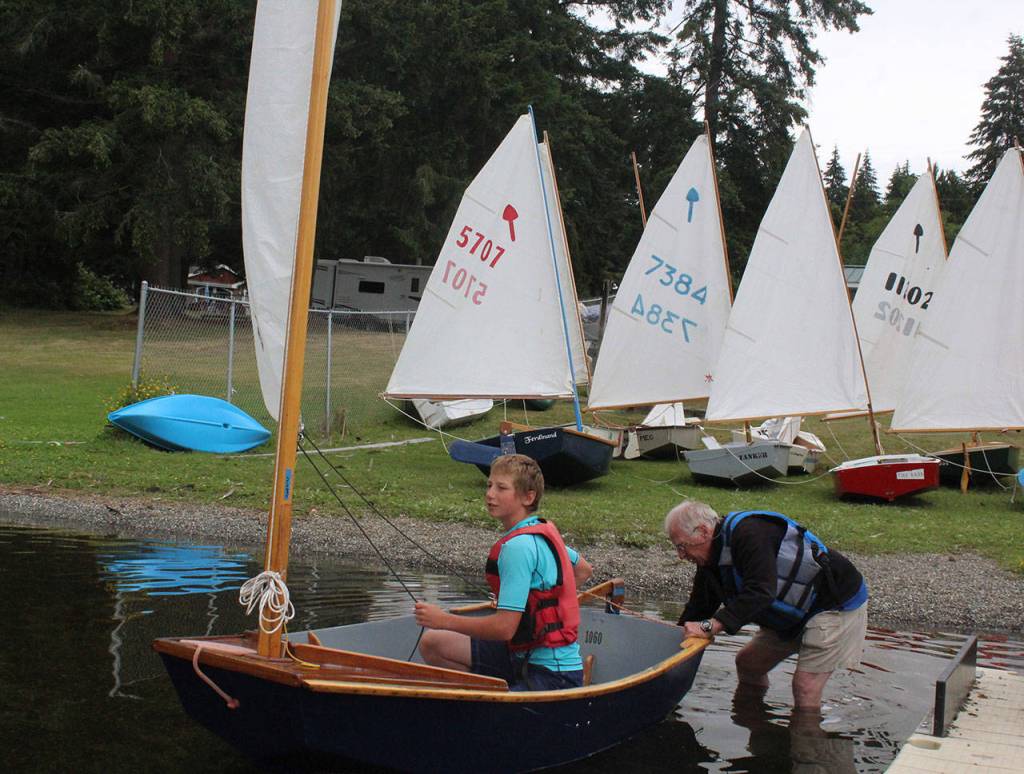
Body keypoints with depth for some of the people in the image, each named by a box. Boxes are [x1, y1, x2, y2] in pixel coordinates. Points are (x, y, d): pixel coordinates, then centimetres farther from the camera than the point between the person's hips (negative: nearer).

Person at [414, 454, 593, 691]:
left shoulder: (518, 547, -21)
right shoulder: (544, 530, 8)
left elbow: (505, 628, -23)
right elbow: (584, 570, 27)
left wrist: (444, 620, -14)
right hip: (523, 655, 10)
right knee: (432, 645, 8)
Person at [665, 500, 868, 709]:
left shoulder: (748, 534, -29)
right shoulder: (710, 561, 2)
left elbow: (761, 592, -39)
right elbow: (697, 608, 9)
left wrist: (710, 626, -41)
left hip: (838, 603, -10)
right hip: (795, 613, 10)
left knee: (805, 687, -19)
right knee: (747, 663, 13)